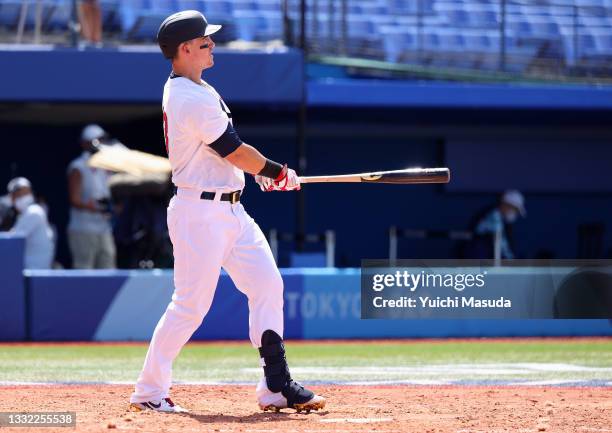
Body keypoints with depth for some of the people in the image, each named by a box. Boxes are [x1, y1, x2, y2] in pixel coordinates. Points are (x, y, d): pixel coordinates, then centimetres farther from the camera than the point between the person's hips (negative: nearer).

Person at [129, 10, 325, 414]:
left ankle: (276, 386, 7)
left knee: (268, 285, 6)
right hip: (201, 213, -10)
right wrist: (279, 173, -2)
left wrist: (259, 171, 13)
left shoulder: (181, 90, 13)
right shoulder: (194, 99, -19)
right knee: (191, 305, -6)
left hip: (231, 210, 10)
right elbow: (234, 152, -16)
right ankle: (149, 391, 5)